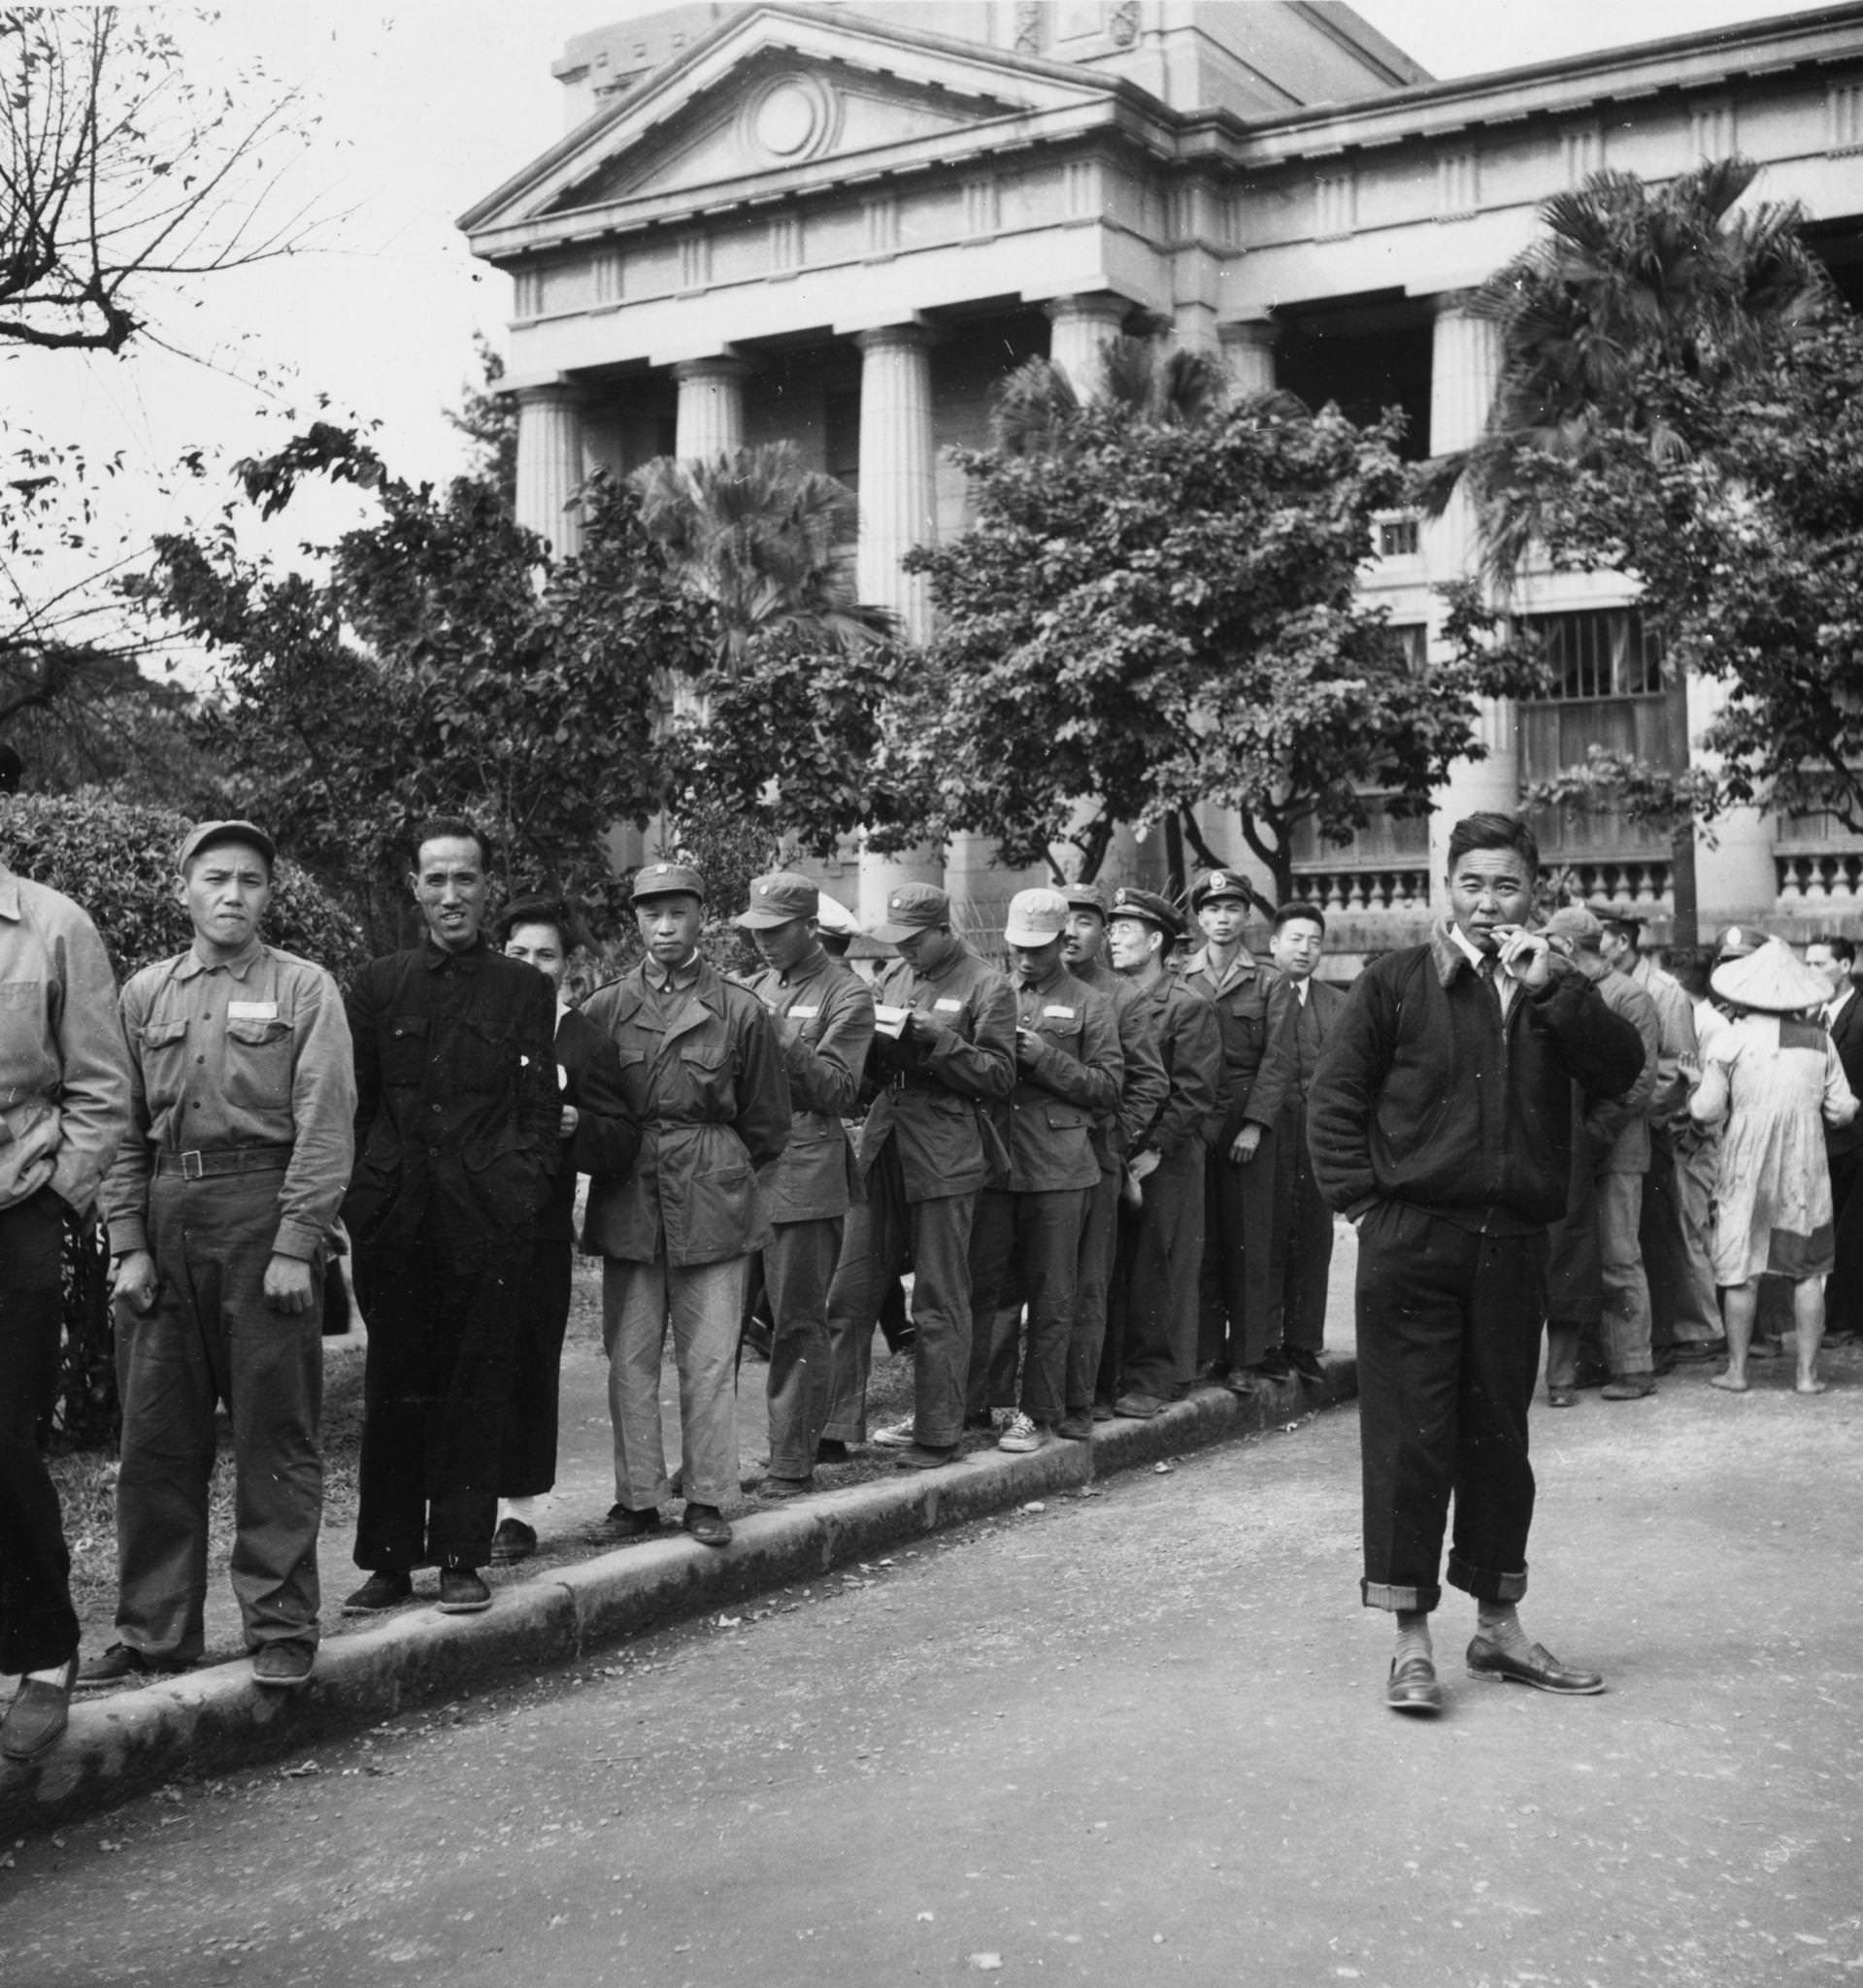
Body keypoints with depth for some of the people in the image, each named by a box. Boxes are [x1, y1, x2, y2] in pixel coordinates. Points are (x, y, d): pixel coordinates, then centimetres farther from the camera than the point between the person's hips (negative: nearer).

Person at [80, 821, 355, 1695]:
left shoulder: (304, 989, 0)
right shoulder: (144, 994, 11)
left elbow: (325, 1127, -7)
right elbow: (123, 1130, 10)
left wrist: (294, 1248, -13)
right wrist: (129, 1246, 1)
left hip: (265, 1214, -4)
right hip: (165, 1221, 4)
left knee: (275, 1433, 1)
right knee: (156, 1437, 8)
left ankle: (281, 1627, 10)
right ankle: (155, 1631, 19)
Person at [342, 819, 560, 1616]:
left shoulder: (523, 989, 7)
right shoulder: (378, 984, 10)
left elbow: (540, 1109, 5)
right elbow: (353, 1103, 9)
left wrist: (521, 1190, -7)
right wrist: (359, 1198, 0)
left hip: (487, 1221, -1)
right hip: (395, 1221, 1)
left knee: (475, 1392, 3)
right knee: (394, 1392, 6)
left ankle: (461, 1558, 13)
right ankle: (388, 1561, 15)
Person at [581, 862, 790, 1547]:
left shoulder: (741, 1010, 2)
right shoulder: (605, 1007, 6)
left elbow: (767, 1123, 9)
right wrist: (616, 1158, 6)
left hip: (714, 1205, -1)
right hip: (627, 1203, 2)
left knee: (709, 1360, 1)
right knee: (630, 1359, 4)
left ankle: (707, 1499, 12)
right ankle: (637, 1497, 14)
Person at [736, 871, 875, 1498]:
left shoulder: (846, 995, -1)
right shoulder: (756, 988, 18)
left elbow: (838, 1091, -9)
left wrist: (784, 1044, -20)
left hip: (803, 1173, -6)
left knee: (798, 1323, -1)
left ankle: (793, 1464, 5)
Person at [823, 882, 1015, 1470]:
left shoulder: (986, 987, -3)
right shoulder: (894, 976, 15)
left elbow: (999, 1076, -9)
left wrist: (934, 1038, -18)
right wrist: (877, 1041, -3)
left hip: (944, 1154, -6)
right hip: (883, 1147, 6)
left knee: (939, 1304, 1)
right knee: (850, 1294, 5)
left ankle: (938, 1433, 12)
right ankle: (834, 1423, 12)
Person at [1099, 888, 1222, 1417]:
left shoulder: (1189, 1008, -2)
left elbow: (1194, 1092, -7)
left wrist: (1154, 1151, -12)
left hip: (1163, 1164, -4)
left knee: (1156, 1272, 0)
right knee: (1104, 1273, 3)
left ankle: (1150, 1382, 9)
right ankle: (1103, 1380, 10)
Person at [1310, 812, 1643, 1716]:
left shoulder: (1554, 987, 11)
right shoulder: (1398, 980, 0)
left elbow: (1621, 1071, -5)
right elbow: (1336, 1096, -1)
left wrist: (1554, 988, -14)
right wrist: (1362, 1202, -7)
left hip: (1514, 1243, 4)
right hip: (1412, 1240, -3)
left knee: (1498, 1437, 13)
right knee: (1410, 1437, -1)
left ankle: (1498, 1625, 25)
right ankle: (1411, 1642, 6)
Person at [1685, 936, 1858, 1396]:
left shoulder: (1730, 1039, -9)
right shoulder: (1819, 1041, -2)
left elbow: (1707, 1112, -8)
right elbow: (1842, 1112, 0)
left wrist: (1700, 1082, 11)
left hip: (1746, 1172, -1)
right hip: (1805, 1171, 1)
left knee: (1741, 1272, 7)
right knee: (1808, 1272, 9)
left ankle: (1736, 1370, 12)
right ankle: (1808, 1371, 10)